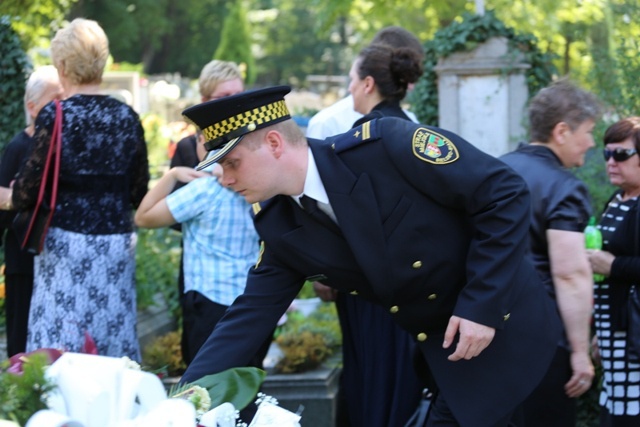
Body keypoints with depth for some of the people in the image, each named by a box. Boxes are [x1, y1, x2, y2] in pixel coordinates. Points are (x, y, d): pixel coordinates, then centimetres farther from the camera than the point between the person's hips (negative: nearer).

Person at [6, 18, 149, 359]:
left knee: (62, 343, 0)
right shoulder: (127, 116, 3)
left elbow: (31, 188, -7)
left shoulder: (54, 116, -10)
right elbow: (139, 192, 8)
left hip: (67, 244, -4)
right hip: (117, 244, 4)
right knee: (113, 327, 10)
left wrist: (12, 197, 14)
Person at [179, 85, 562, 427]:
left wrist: (482, 306, -23)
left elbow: (506, 193, -21)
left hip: (505, 326, -5)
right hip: (440, 349, 6)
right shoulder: (280, 229, -5)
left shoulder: (385, 145, -25)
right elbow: (251, 315, -3)